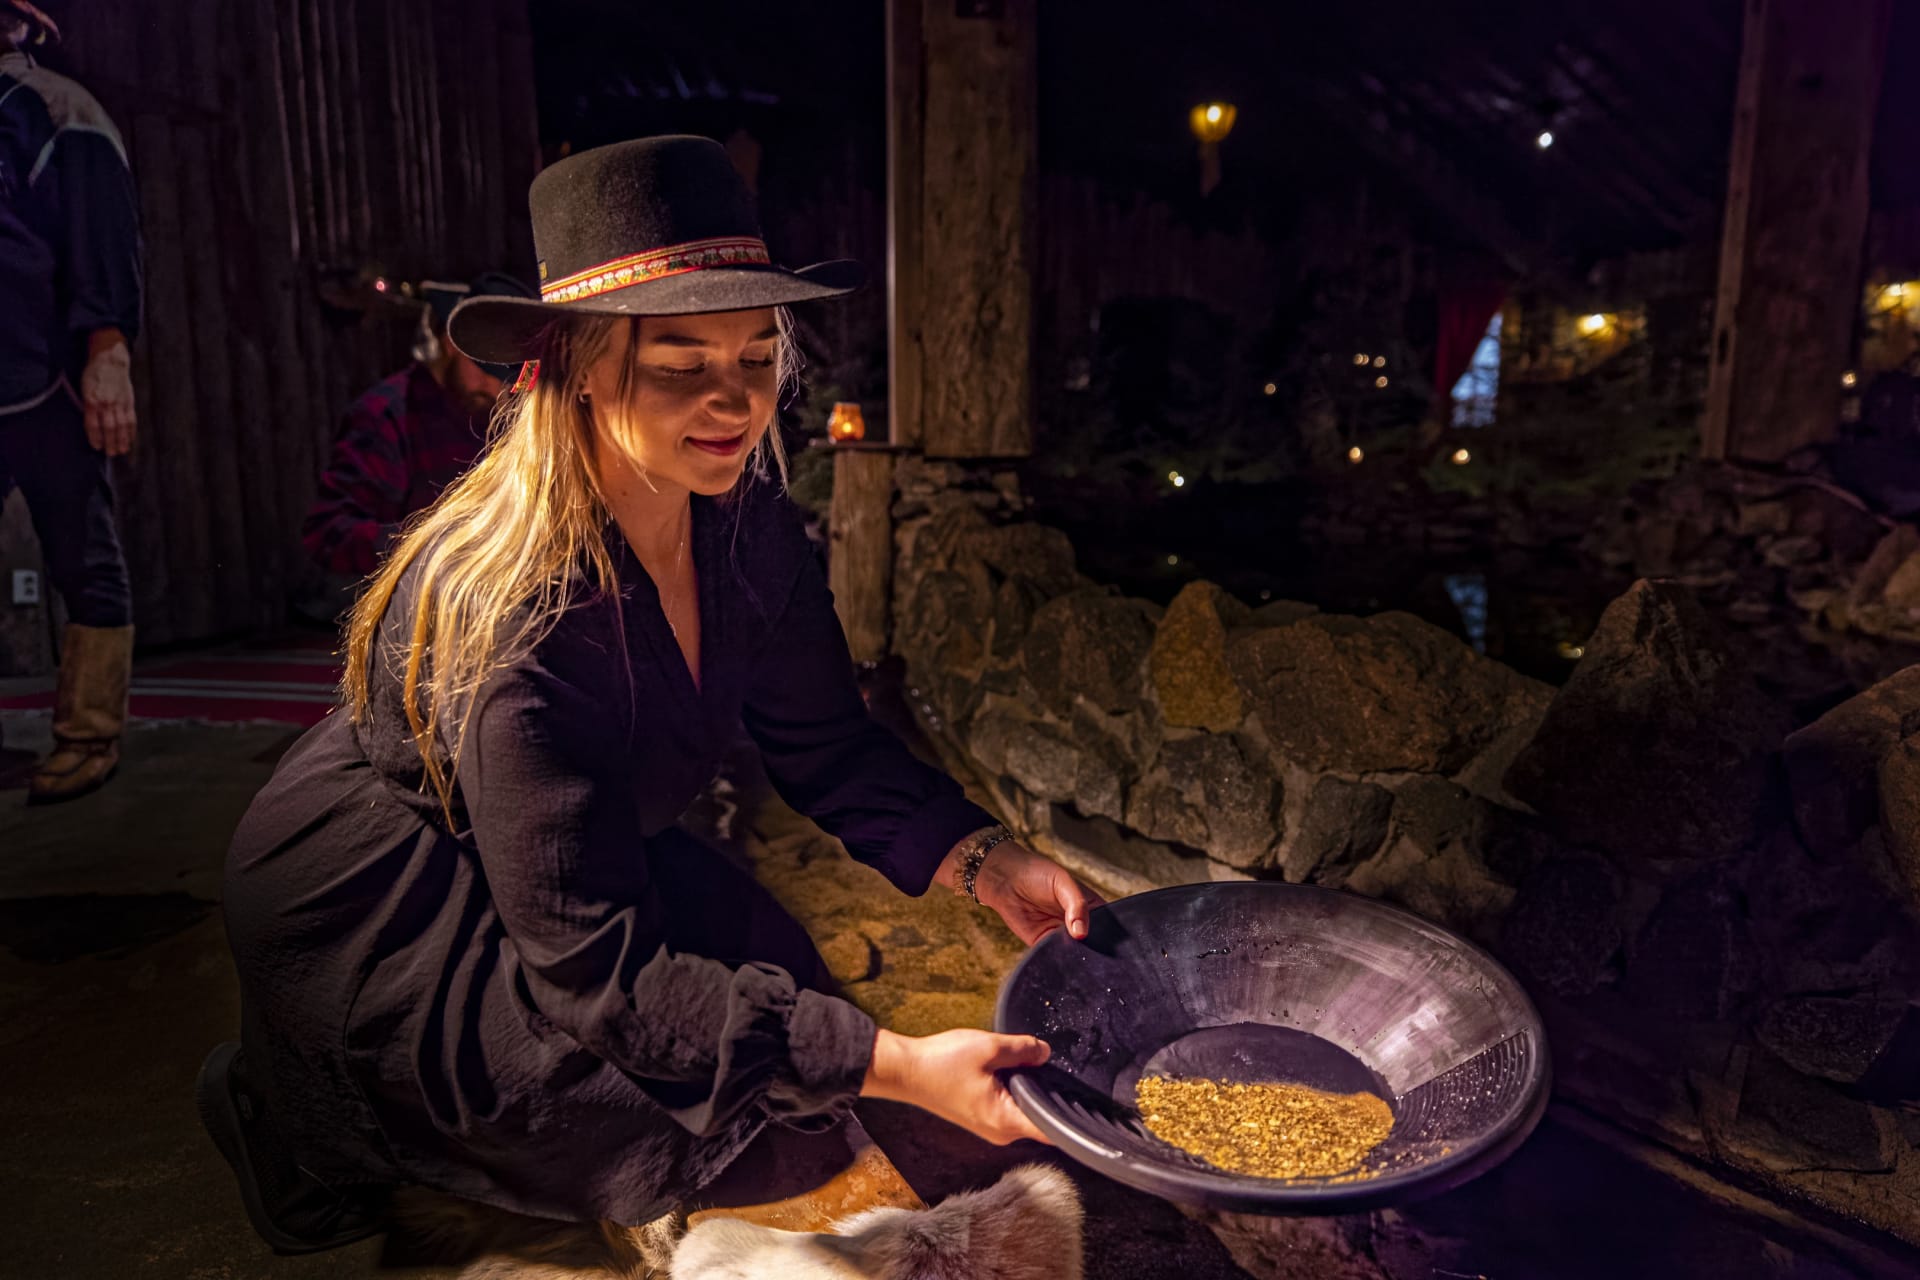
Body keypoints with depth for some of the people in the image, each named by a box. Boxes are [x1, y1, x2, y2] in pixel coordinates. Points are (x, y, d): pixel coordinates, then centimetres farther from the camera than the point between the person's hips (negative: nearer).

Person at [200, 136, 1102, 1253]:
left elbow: (832, 750, -7)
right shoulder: (513, 603, -36)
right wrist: (900, 1065, -39)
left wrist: (988, 863, -23)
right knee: (661, 1114, -21)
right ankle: (310, 1121, 5)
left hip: (575, 861, 7)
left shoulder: (749, 530, -15)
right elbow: (596, 963, -35)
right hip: (373, 895, -6)